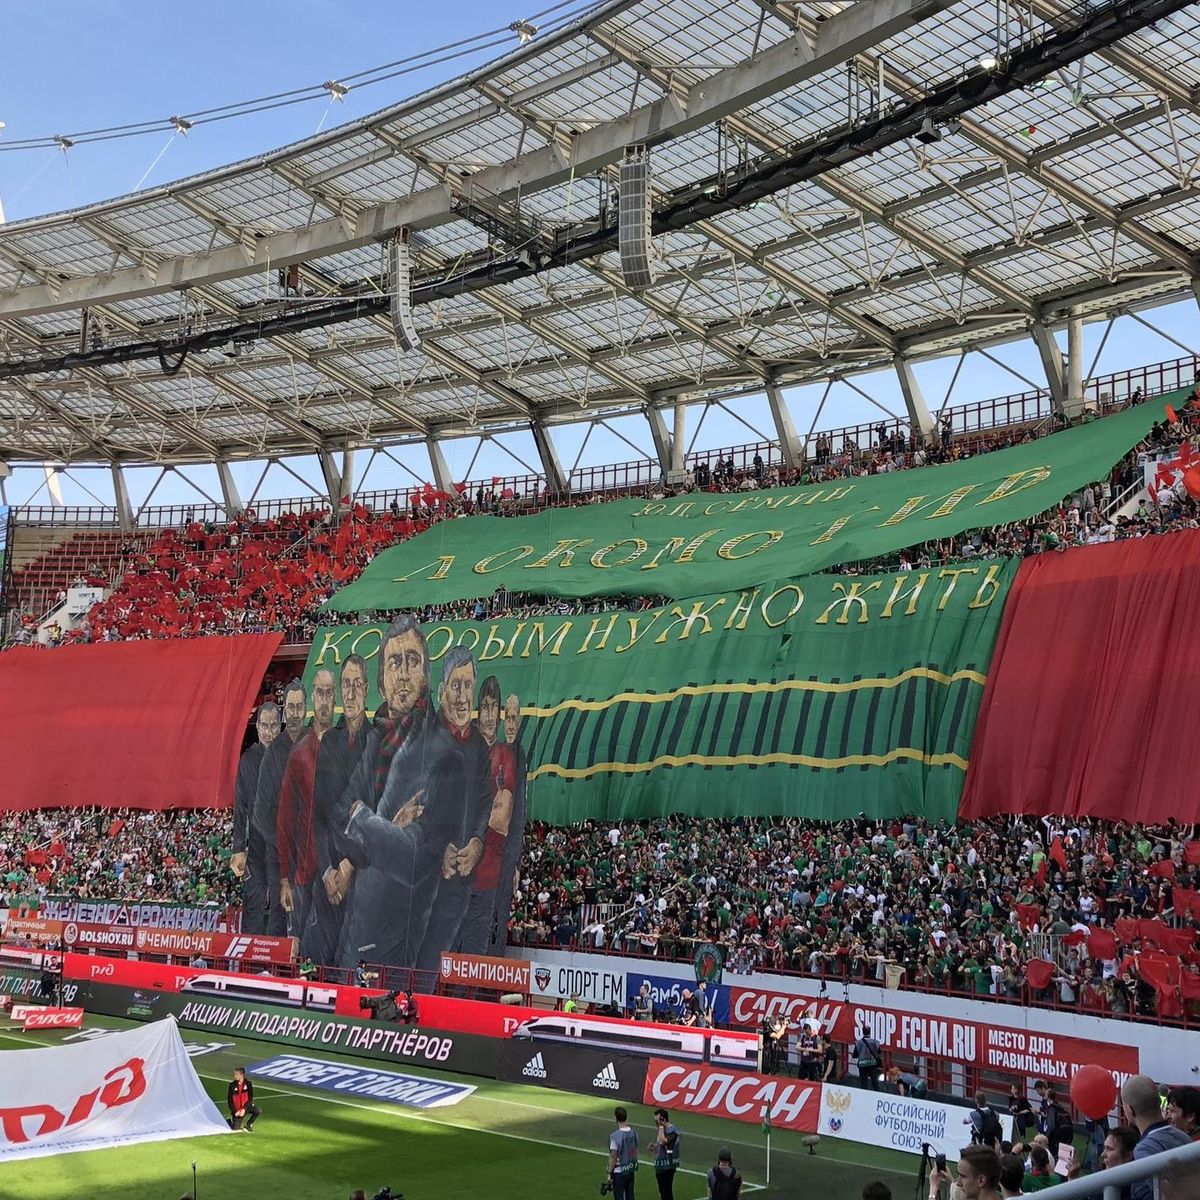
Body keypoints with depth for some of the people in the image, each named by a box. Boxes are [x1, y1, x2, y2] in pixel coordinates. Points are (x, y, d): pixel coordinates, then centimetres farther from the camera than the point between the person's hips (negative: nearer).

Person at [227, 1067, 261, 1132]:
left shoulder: (248, 1083, -7)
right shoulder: (232, 1085, -7)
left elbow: (250, 1098, -8)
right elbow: (230, 1100, -4)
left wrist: (244, 1109, -20)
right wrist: (235, 1111, -14)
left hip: (246, 1107, 1)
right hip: (236, 1110, -1)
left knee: (258, 1111, -25)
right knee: (235, 1129, -9)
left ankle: (248, 1125, -1)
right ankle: (229, 1121, 27)